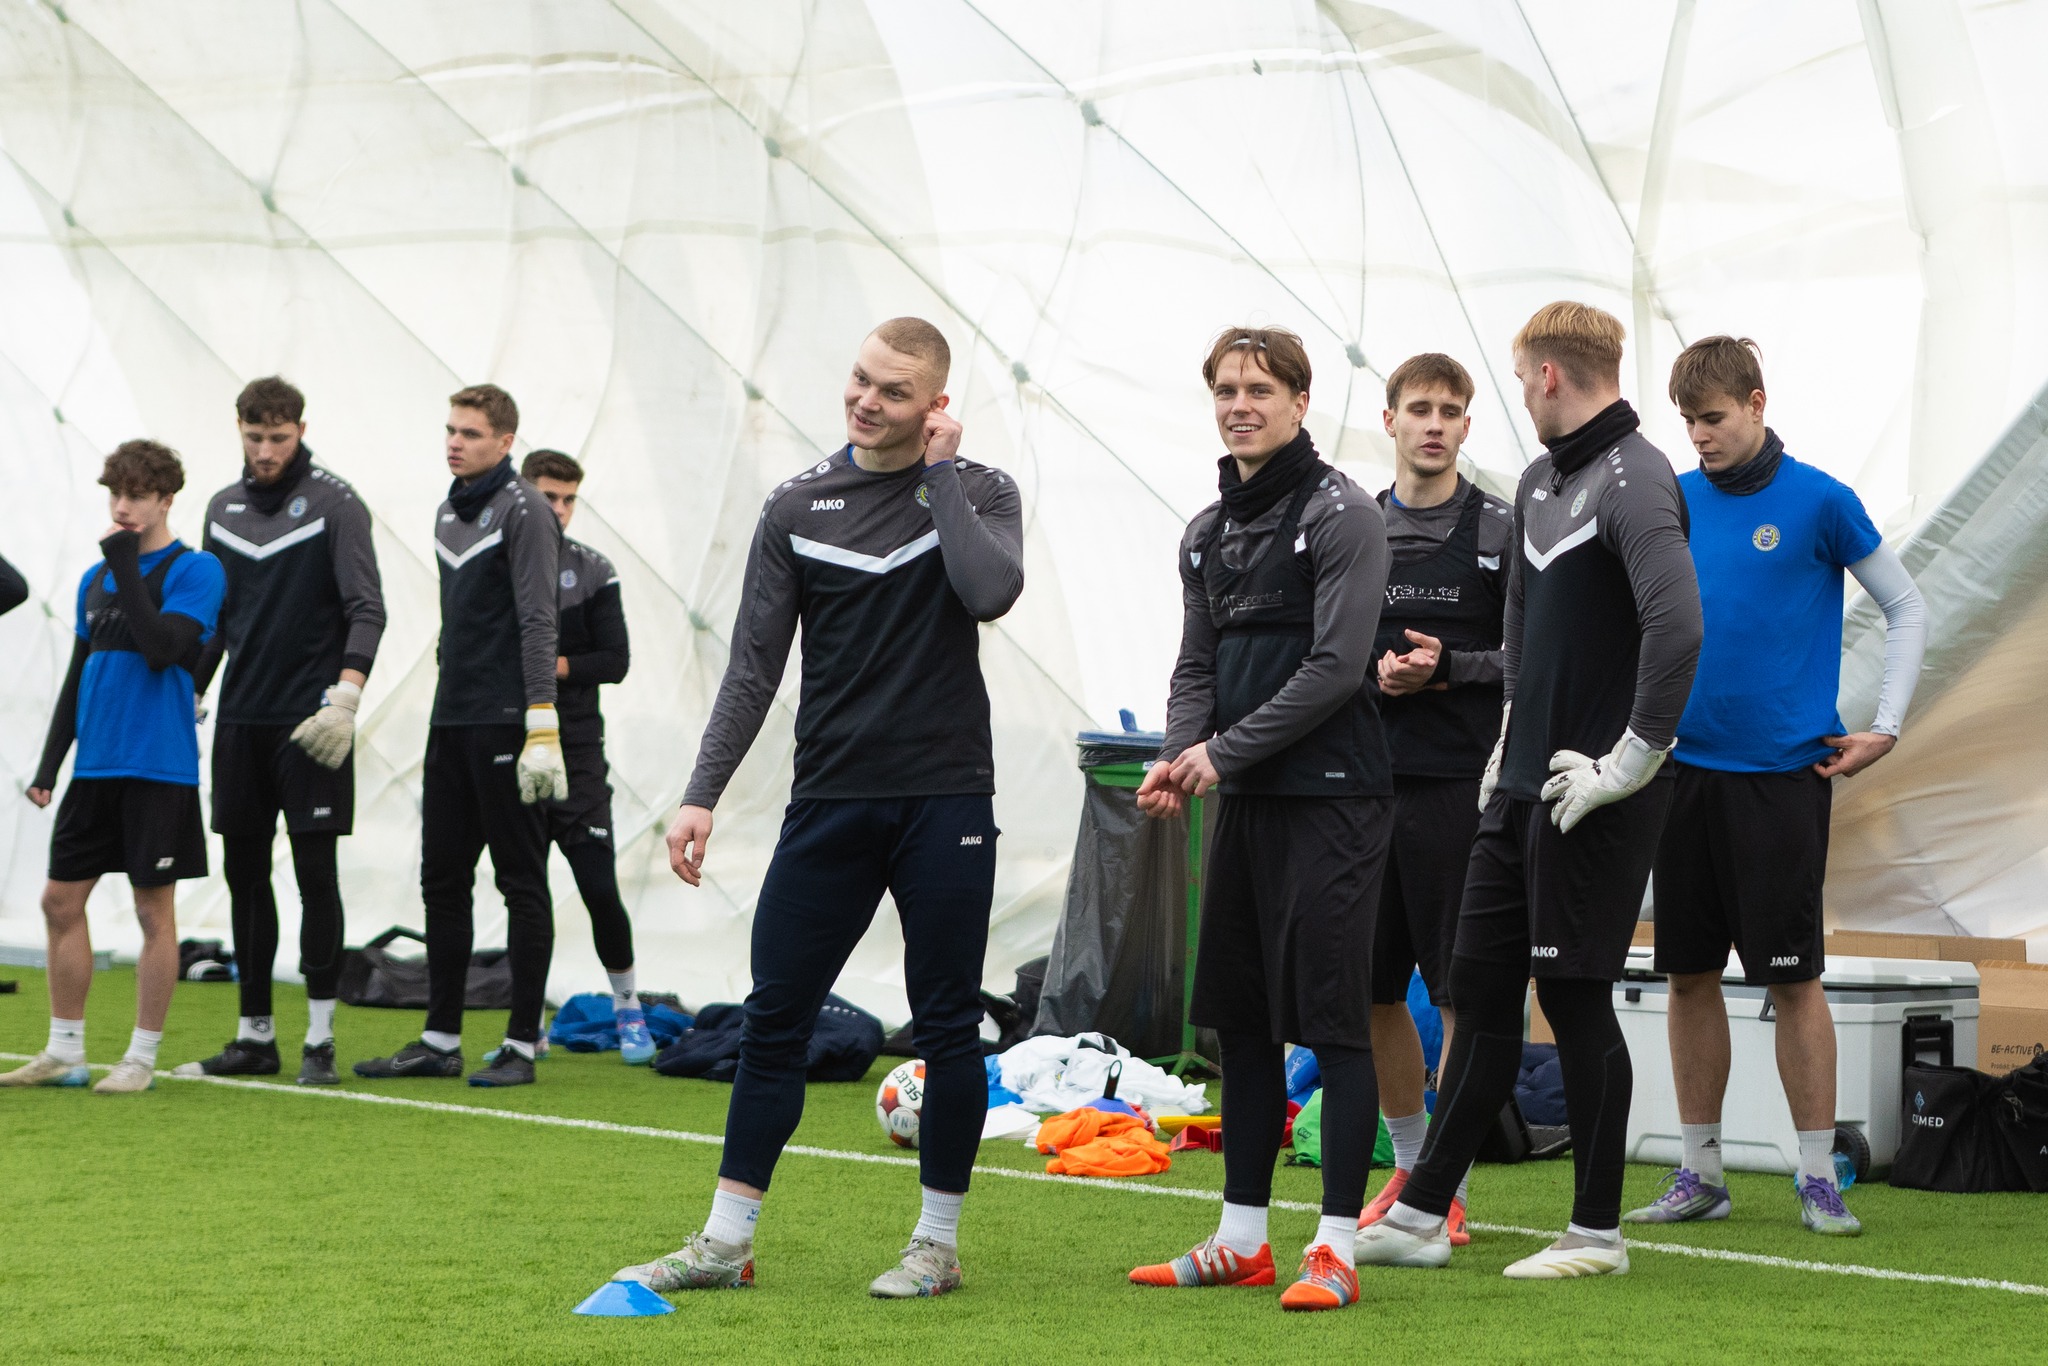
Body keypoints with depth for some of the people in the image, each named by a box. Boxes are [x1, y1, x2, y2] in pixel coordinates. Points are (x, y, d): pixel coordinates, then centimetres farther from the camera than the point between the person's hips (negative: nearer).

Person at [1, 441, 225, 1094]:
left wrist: (126, 568, -17)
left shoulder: (194, 570, -7)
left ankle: (142, 1058, 6)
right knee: (61, 900, 6)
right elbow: (77, 677, 18)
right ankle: (64, 1052, 15)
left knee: (154, 910, 0)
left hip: (158, 768, -7)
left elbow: (163, 648, -22)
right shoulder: (94, 579, 14)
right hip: (95, 766, 7)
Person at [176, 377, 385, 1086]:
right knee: (245, 876, 8)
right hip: (239, 722, 6)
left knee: (315, 875, -4)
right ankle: (255, 1036, 14)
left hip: (308, 722, -6)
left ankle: (319, 1040, 0)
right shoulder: (224, 508, 12)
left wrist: (344, 697, -23)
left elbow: (368, 610, -11)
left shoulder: (335, 504, -5)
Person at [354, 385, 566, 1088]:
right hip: (451, 723, 9)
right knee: (442, 880, 10)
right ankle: (441, 1040, 16)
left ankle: (522, 1045, 2)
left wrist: (541, 726, -22)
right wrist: (449, 700, 20)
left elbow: (536, 622, -16)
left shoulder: (523, 511, -10)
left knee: (521, 883, -2)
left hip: (505, 725, -9)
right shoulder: (450, 511, 16)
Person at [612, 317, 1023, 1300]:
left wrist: (939, 472, -11)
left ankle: (938, 1243, 14)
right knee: (773, 1017, 2)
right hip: (831, 802, 2)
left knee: (947, 1026, 2)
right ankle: (726, 1242, 9)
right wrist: (702, 796, 0)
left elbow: (990, 591, -20)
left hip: (944, 801, -2)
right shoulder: (798, 508, 7)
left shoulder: (977, 491, 2)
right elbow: (754, 667, 7)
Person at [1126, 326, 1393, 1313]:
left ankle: (1336, 1249, -6)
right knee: (1241, 1019, 11)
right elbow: (1198, 666, 16)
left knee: (1332, 1019, -7)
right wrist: (1180, 757, -4)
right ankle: (1242, 1241, 19)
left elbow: (1335, 667, -16)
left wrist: (1225, 752, -15)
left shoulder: (1339, 515, -8)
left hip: (1329, 797, -8)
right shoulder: (1207, 532, 16)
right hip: (1245, 802, 8)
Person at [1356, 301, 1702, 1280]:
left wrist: (1631, 762, -23)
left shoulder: (1633, 483, -16)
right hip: (1523, 787, 9)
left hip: (1594, 800, -9)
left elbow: (1677, 628, -29)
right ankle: (1420, 1216, 17)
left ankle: (1598, 1232, 9)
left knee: (1575, 998, -2)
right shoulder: (1539, 481, 15)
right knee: (1480, 987, 11)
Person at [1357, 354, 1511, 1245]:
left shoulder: (1499, 531, 0)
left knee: (1462, 991, -3)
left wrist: (1448, 666, -14)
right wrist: (1371, 671, -4)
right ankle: (1410, 1163, 24)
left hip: (1458, 786, -4)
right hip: (1368, 779, 4)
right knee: (1375, 988, 9)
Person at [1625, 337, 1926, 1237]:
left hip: (1781, 773, -4)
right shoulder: (1674, 501, 7)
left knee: (1792, 976, -3)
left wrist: (1884, 729, -4)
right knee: (1689, 973, 6)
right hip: (1685, 765, 4)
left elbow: (1907, 610, 2)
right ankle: (1699, 1172, 15)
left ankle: (1818, 1177, 4)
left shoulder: (1819, 502, -4)